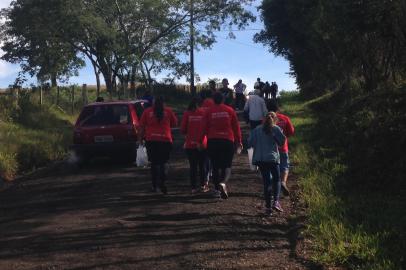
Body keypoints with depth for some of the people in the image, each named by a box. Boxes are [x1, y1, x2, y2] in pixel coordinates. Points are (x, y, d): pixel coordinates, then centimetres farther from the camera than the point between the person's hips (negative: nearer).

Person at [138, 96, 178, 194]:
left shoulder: (147, 112, 3)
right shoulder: (168, 111, 2)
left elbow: (142, 127, 3)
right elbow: (175, 123, 9)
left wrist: (140, 138, 9)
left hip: (151, 141, 1)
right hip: (166, 140, -1)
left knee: (154, 163, 10)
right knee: (164, 162, 4)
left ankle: (155, 185, 12)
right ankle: (162, 181, -15)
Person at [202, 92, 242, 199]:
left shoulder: (209, 111, 2)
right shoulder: (230, 110, 3)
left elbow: (204, 128, 2)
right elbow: (236, 127, 5)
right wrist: (238, 141, 13)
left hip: (212, 141, 1)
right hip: (228, 141, 0)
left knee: (215, 166, 10)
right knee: (227, 165, 4)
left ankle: (217, 189, 12)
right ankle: (223, 182, -23)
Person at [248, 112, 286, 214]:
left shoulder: (257, 129, 7)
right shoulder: (276, 129, 0)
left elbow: (250, 143, 4)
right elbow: (282, 141, -2)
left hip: (260, 159, 3)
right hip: (272, 158, -2)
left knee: (266, 182, 7)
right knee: (276, 180, 12)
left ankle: (268, 206, 3)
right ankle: (276, 201, -6)